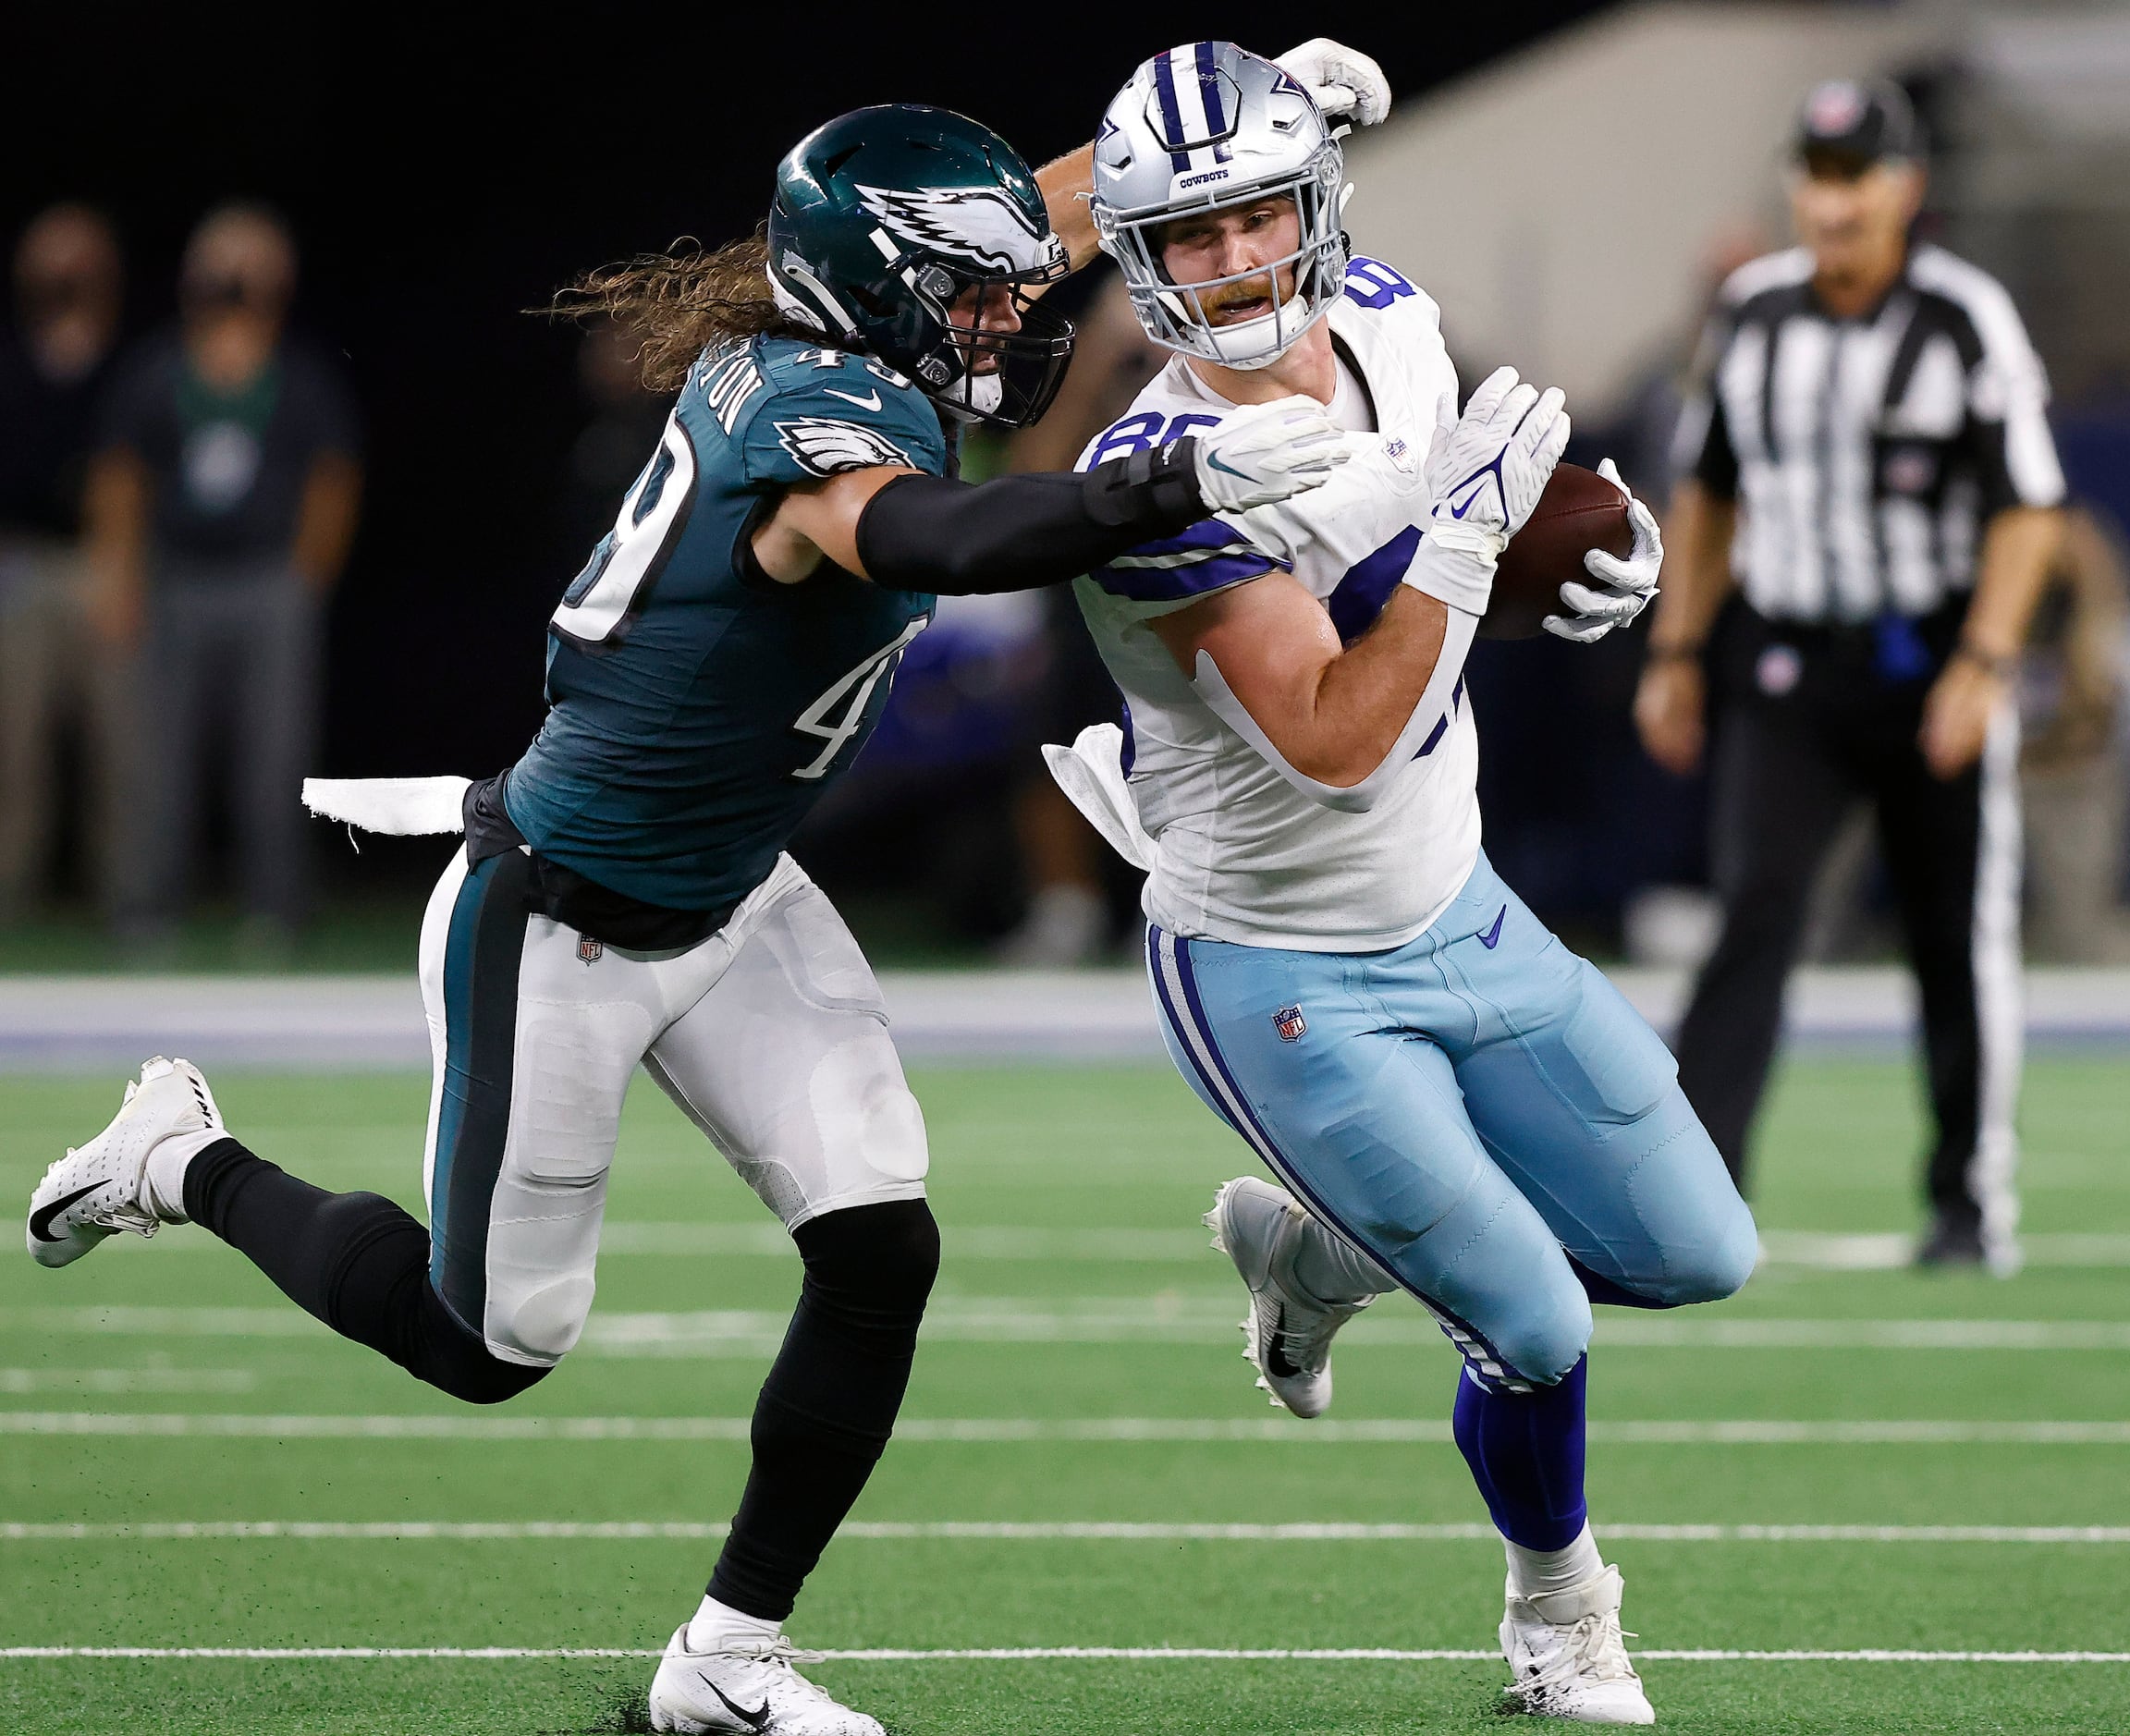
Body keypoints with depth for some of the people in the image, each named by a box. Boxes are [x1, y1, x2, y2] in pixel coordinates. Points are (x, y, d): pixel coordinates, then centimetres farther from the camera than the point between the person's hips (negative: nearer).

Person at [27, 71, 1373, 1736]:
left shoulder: (779, 356, -6)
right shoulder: (833, 419, -31)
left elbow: (1020, 227, 13)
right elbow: (935, 543, -55)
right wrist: (1188, 481, -65)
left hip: (730, 904, 9)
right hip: (563, 934, -9)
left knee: (879, 1253, -4)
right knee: (492, 1338, 9)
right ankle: (192, 1166, 34)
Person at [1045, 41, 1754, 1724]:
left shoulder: (1383, 324, -7)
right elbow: (1334, 744, -34)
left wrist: (1593, 540, -2)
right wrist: (1466, 527, -35)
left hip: (1459, 917, 7)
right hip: (1286, 986, -7)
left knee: (1702, 1258, 10)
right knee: (1539, 1332, -6)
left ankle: (1316, 1248, 30)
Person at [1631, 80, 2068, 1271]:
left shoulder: (1968, 322, -8)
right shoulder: (1753, 314, 5)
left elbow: (2027, 513, -9)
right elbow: (1709, 492, 15)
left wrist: (1981, 666, -18)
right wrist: (1677, 654, 12)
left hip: (1933, 666, -2)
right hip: (1783, 668, 2)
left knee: (1964, 939, 5)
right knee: (1755, 907, -12)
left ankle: (1975, 1203, 18)